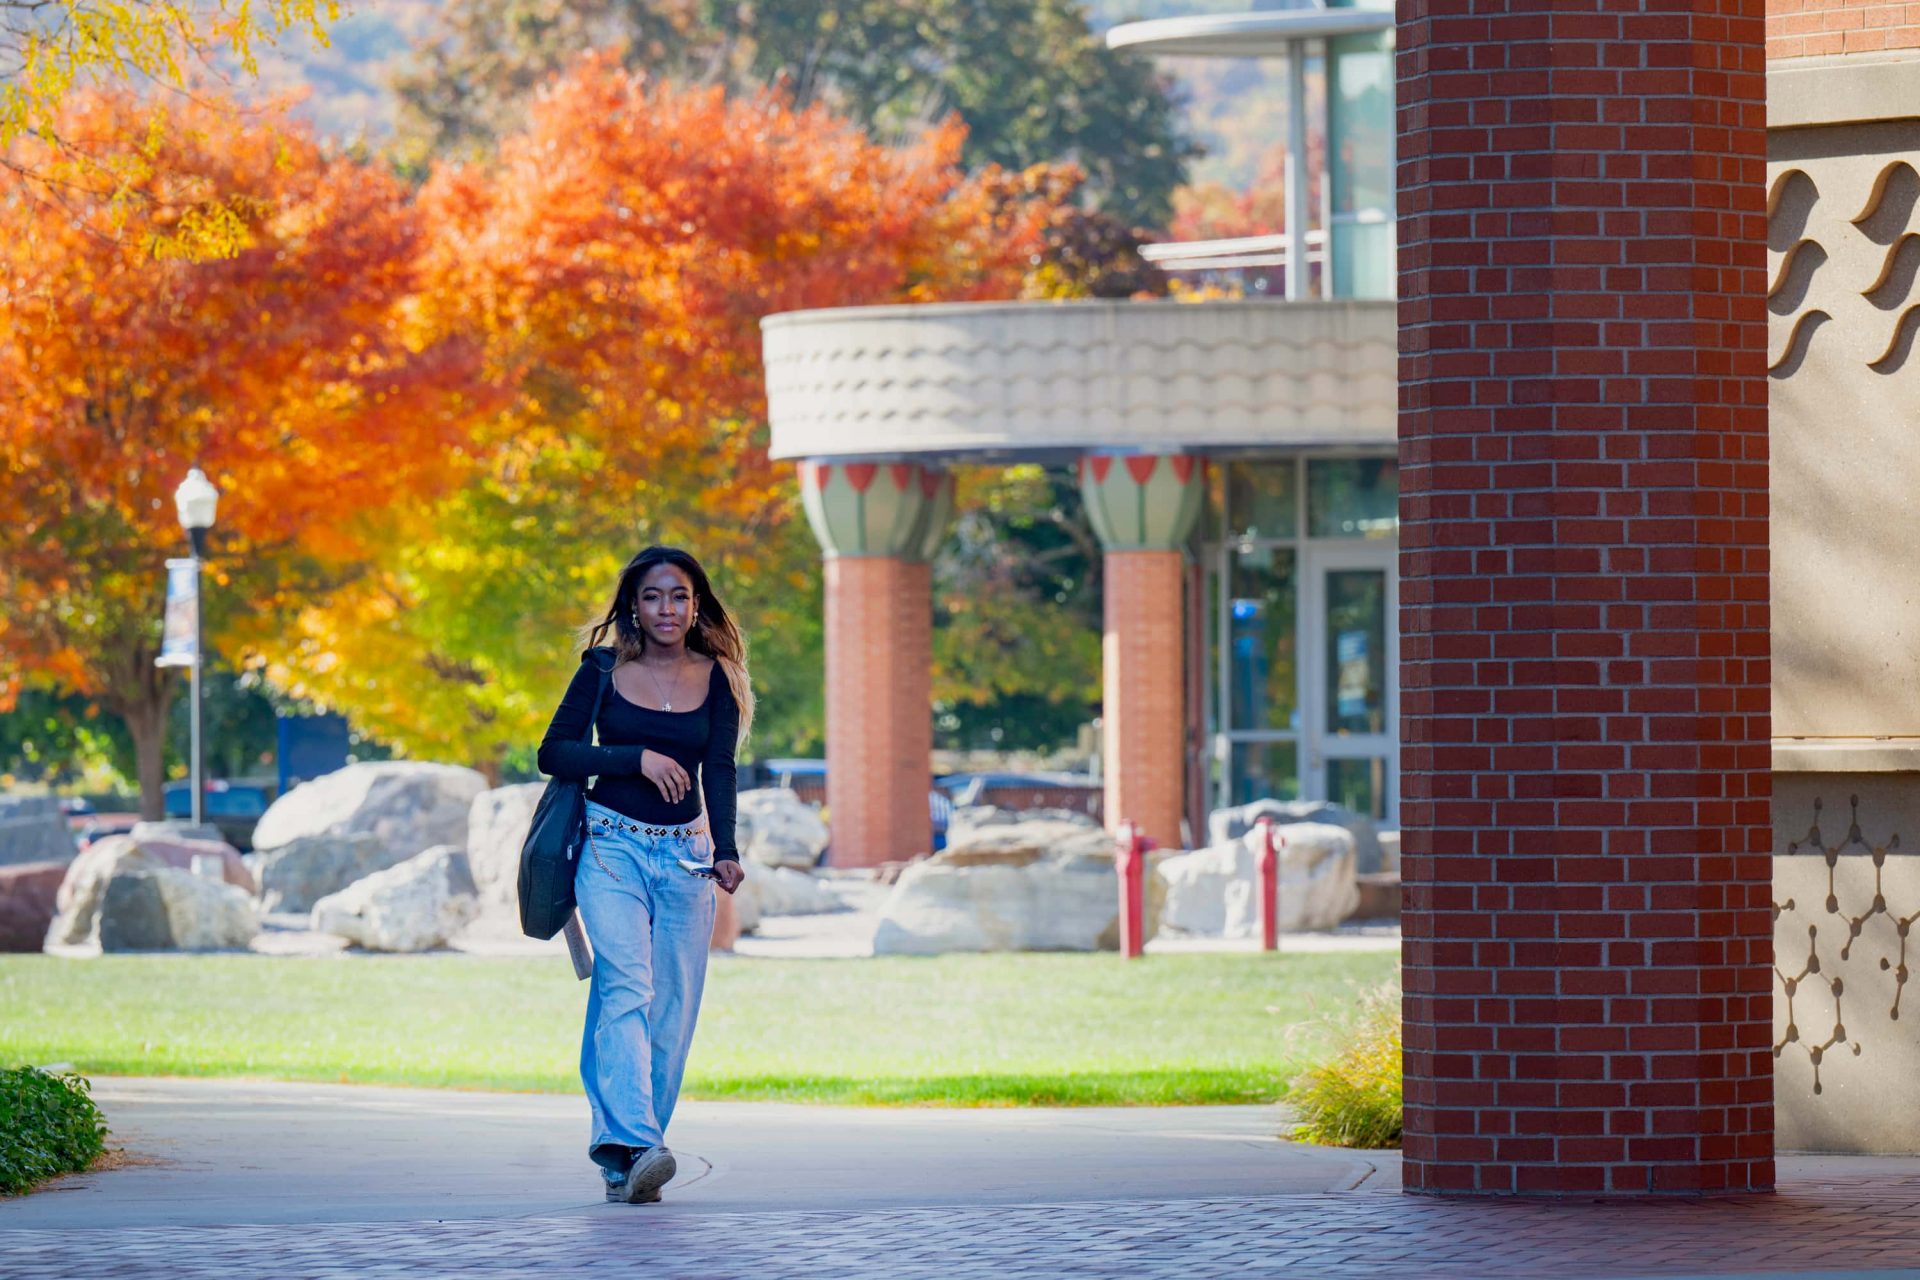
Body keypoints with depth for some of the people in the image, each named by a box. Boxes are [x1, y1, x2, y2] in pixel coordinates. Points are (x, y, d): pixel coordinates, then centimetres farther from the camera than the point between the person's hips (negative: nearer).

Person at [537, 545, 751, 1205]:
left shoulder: (717, 679, 6)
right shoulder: (603, 670, 3)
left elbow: (719, 772, -1)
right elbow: (554, 753, 0)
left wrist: (725, 852, -16)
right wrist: (637, 759, -12)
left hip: (684, 854, 3)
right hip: (612, 847, -3)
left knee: (671, 1009, -1)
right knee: (626, 987, -20)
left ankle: (621, 1155, 6)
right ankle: (635, 1144, -33)